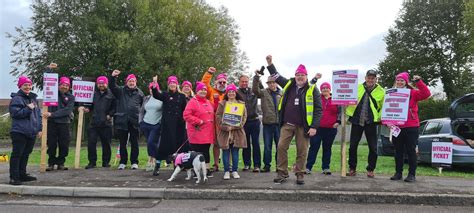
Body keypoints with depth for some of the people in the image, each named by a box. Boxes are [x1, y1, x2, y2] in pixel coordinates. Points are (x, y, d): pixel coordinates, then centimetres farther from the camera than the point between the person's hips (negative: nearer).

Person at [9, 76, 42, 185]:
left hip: (31, 132, 8)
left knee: (26, 154, 14)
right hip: (19, 132, -7)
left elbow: (38, 114, 21)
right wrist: (28, 109, -18)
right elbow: (15, 113, -15)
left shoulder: (33, 98, 18)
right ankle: (14, 177, -1)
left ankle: (22, 174, 23)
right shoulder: (17, 98, -5)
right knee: (17, 154, -4)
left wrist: (39, 128, 16)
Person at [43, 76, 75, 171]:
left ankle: (61, 163, 17)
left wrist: (52, 114, -17)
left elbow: (66, 111, -9)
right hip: (52, 123, 0)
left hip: (64, 123, 0)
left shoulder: (70, 97, 2)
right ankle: (51, 163, 14)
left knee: (64, 145, 3)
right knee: (51, 144, 2)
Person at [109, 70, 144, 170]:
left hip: (135, 121, 0)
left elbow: (144, 105, 13)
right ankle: (123, 162, 17)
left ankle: (134, 162, 14)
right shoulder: (120, 90, 9)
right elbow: (112, 87, -8)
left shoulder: (139, 93, 9)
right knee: (122, 143, 7)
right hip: (122, 121, 0)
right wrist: (113, 77, -24)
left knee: (134, 143, 5)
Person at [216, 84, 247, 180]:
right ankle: (226, 171, 10)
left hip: (237, 131, 1)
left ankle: (235, 171, 15)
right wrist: (225, 126, -14)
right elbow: (218, 116, -2)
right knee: (226, 151, 2)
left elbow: (244, 116, 5)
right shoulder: (222, 103, 5)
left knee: (235, 151, 5)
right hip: (225, 131, -1)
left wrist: (239, 125, -11)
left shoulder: (241, 103, 10)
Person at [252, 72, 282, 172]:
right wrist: (256, 76, -27)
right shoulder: (263, 92, 3)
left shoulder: (281, 94, 6)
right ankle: (267, 165, 17)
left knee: (279, 145, 7)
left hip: (279, 123, 1)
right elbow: (255, 89, -15)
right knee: (267, 146, 7)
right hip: (267, 123, -1)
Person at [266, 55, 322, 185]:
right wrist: (270, 64, 18)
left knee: (302, 151, 3)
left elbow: (318, 109, -3)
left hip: (303, 126, -3)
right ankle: (282, 173, 10)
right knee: (281, 147, -1)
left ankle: (300, 174, 18)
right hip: (287, 124, 3)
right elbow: (276, 76, 26)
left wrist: (314, 127, -9)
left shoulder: (312, 89, -1)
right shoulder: (288, 85, 9)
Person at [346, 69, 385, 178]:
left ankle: (370, 169, 18)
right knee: (353, 146, 4)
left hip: (371, 122, -1)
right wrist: (349, 113, -4)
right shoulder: (357, 88, 6)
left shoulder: (381, 91, 2)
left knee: (373, 147, 3)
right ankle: (352, 168, 15)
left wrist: (380, 118, -8)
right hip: (356, 121, 1)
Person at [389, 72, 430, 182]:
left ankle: (412, 174, 8)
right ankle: (398, 173, 19)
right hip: (396, 127, 3)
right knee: (398, 151, 10)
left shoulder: (413, 92, 2)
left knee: (411, 150, 1)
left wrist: (419, 82, -18)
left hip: (411, 126, -3)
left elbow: (426, 94, -12)